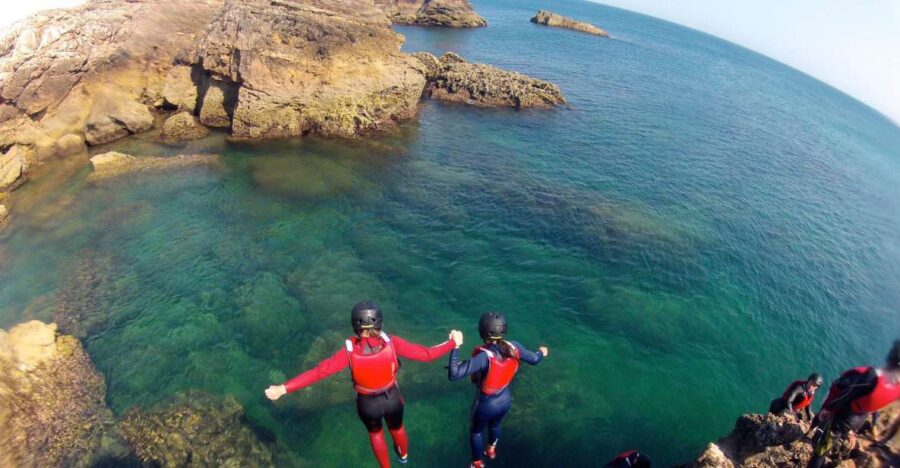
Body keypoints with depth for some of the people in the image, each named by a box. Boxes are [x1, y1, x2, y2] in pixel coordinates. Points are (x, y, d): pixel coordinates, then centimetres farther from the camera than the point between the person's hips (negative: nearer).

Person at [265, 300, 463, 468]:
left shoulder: (350, 351, -30)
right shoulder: (392, 343, -29)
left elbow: (318, 371, -28)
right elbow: (425, 354, -24)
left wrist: (284, 388, -22)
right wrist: (453, 343, -12)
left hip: (367, 403, -1)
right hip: (392, 397, 1)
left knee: (375, 433, 33)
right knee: (397, 428, 35)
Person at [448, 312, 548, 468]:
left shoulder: (484, 356, -39)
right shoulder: (514, 347, -22)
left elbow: (454, 375, -46)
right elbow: (534, 359, -2)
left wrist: (455, 347, -43)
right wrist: (542, 352, 19)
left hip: (487, 404, -5)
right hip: (506, 399, 5)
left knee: (477, 431, 27)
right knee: (495, 425, 37)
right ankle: (491, 450, 64)